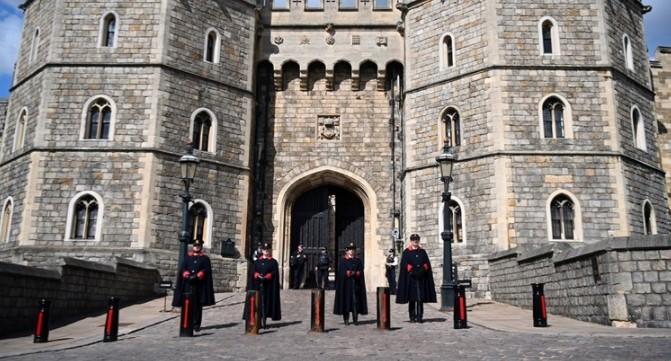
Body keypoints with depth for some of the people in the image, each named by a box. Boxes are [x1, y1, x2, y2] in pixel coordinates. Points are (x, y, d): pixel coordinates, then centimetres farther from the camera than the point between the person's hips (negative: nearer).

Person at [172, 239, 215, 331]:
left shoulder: (205, 258, 10)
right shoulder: (187, 257, 16)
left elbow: (207, 270, 0)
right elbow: (182, 268, 7)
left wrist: (199, 275, -16)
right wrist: (185, 273, -14)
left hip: (199, 285, -1)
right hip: (188, 284, 1)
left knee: (198, 305, -1)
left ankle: (196, 324, 3)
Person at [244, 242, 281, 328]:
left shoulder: (273, 262, 5)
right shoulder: (257, 261, 14)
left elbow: (274, 273, -3)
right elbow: (253, 271, 6)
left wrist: (266, 277, -18)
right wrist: (257, 276, -14)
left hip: (268, 286, -2)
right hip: (257, 285, 2)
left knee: (266, 302, -3)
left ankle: (263, 321, 1)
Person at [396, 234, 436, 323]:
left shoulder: (422, 252, 12)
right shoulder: (406, 252, 4)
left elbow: (427, 264, 8)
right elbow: (405, 265, -2)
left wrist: (422, 270, -8)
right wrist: (412, 271, -13)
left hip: (421, 278, 2)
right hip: (411, 278, -2)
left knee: (420, 298, -2)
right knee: (412, 298, 2)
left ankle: (419, 316, 0)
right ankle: (412, 317, 10)